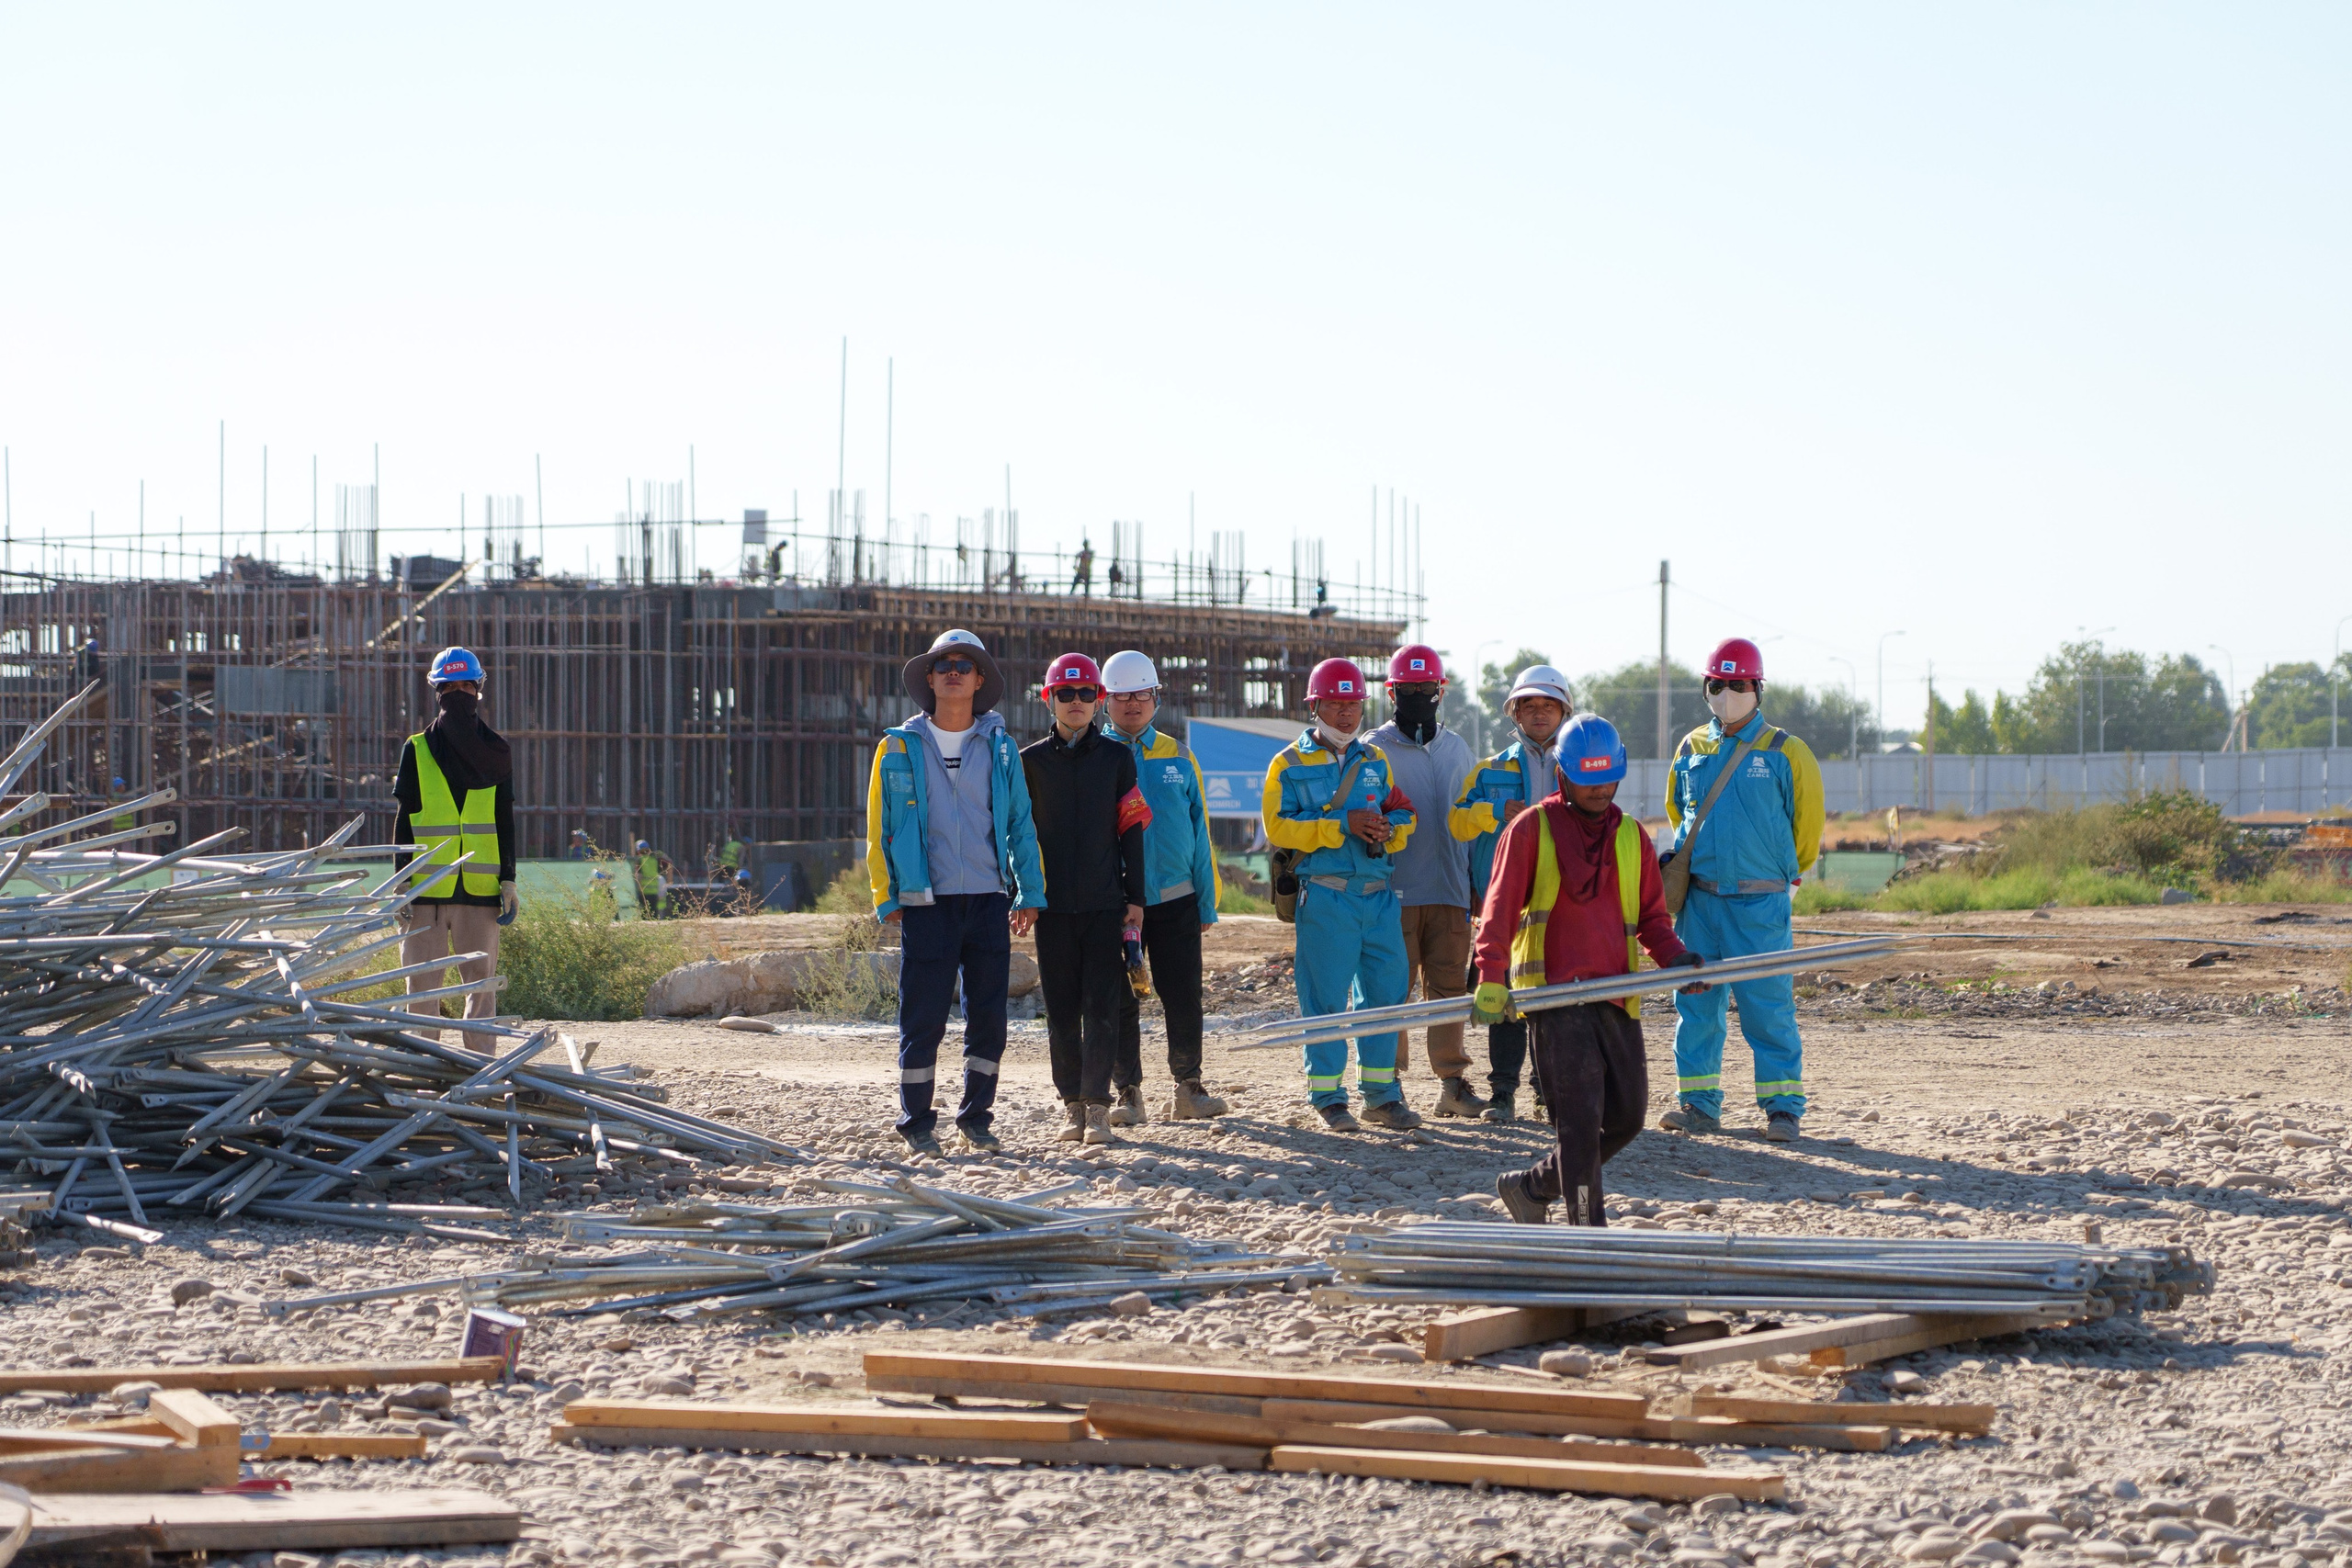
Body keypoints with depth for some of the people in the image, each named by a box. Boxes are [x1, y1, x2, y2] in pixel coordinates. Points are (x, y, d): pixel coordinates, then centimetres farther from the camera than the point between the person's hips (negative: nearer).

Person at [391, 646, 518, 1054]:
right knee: (423, 981, 1)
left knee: (482, 980, 0)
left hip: (481, 885, 0)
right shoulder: (417, 750, 8)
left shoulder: (495, 751, 8)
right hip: (427, 886, 0)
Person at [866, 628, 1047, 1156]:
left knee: (989, 1015, 3)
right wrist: (887, 898, 0)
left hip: (989, 900, 2)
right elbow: (879, 829, 7)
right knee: (923, 1018, -3)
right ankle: (917, 1122, 8)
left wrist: (1031, 893, 5)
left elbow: (1020, 822, 12)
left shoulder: (998, 746, 10)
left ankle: (976, 1118, 15)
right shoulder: (900, 748, 5)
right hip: (926, 904, -2)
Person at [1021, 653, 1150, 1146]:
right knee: (1062, 1010, 4)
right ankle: (1072, 1105, 12)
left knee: (1102, 1009, -6)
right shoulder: (1030, 761, 7)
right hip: (1053, 906, 1)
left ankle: (1097, 1107, -5)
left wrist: (1135, 898, 2)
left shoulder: (1116, 758, 7)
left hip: (1105, 903, -1)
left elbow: (1132, 831, 6)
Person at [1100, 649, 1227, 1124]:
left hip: (1175, 898, 1)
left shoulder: (1178, 757, 9)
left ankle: (1189, 1088, 12)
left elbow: (1199, 831, 10)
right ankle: (1128, 1092, 9)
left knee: (1184, 998, 0)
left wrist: (1207, 902, 6)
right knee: (1121, 1001, 1)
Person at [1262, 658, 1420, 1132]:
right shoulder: (1290, 764, 3)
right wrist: (1343, 826, -16)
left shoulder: (1376, 761, 17)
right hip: (1324, 895, -4)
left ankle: (1381, 1095, 13)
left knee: (1385, 991, 4)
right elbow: (1278, 827, -8)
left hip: (1378, 896, 4)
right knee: (1325, 996, -3)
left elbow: (1403, 820, 18)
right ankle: (1328, 1097, 5)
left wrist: (1388, 831, -6)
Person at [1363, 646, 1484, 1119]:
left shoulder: (1457, 750, 16)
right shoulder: (1374, 750, 3)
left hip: (1450, 891, 4)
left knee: (1450, 987, 2)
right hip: (1395, 893, -4)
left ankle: (1452, 1083, 6)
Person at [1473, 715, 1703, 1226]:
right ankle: (1588, 1229, -9)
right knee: (1580, 1115, -12)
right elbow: (1500, 909, -4)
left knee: (1627, 1115, 6)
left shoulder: (1632, 836, 17)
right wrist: (1491, 978, -17)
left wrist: (1674, 957, -1)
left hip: (1616, 995, 5)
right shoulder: (1531, 829, 3)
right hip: (1554, 992, -5)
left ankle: (1532, 1186, 23)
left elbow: (1652, 916, 20)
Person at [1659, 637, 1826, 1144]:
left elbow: (1806, 822, 5)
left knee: (1768, 1004, -5)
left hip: (1760, 902, -4)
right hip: (1699, 899, 4)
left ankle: (1783, 1106, 0)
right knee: (1695, 1003, 5)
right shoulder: (1691, 749, 10)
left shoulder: (1784, 752, -2)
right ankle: (1698, 1102, 13)